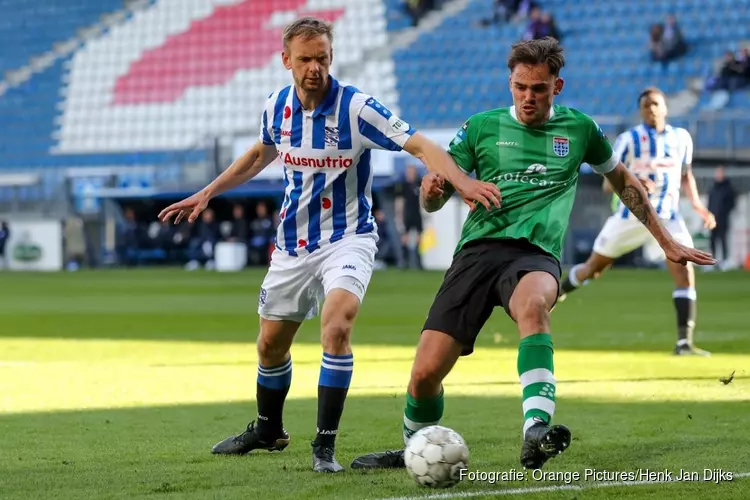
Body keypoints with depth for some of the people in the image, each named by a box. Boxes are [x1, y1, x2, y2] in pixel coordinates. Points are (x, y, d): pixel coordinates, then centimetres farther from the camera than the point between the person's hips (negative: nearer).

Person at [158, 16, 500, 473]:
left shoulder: (356, 107, -18)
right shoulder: (278, 106, -1)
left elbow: (421, 146, -24)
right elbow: (260, 154, 21)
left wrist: (463, 181, -40)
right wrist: (207, 194, 22)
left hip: (347, 239, -5)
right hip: (293, 243, 5)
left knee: (337, 326, -30)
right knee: (271, 344, 14)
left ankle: (326, 445, -20)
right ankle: (268, 430, 42)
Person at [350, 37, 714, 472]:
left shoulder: (578, 129, 14)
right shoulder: (482, 127, 12)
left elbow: (623, 180, 30)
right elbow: (433, 202, 13)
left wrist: (668, 243, 29)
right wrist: (432, 188, -13)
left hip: (536, 253, -1)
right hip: (480, 246, 1)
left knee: (533, 305, -41)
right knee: (426, 372, -11)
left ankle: (536, 431, -53)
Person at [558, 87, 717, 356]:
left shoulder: (681, 138, 5)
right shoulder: (629, 139, -7)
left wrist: (697, 205, 8)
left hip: (668, 218, 2)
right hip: (631, 216, -2)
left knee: (685, 272, -16)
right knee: (593, 267, 10)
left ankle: (684, 342, -15)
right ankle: (558, 292, 40)